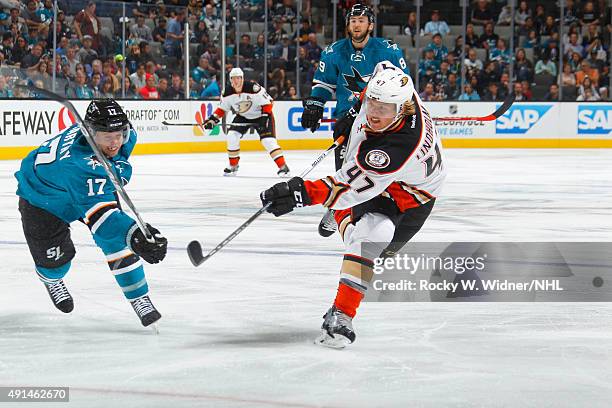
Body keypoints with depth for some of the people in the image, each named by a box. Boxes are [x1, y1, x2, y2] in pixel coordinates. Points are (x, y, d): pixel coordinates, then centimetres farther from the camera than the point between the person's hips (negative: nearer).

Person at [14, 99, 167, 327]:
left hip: (94, 189, 6)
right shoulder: (79, 163, -48)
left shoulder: (125, 136, -25)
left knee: (117, 241, -12)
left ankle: (140, 300, -2)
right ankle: (52, 279, 42)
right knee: (54, 256, 3)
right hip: (42, 193, -5)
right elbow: (98, 212, -57)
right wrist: (134, 235, -69)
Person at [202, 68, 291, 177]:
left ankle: (283, 167, -18)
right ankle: (233, 166, 8)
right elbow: (222, 108, 3)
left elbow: (267, 102, -23)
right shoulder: (228, 93, -11)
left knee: (268, 141, -19)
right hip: (243, 117, 6)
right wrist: (212, 119, -7)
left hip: (260, 115, -5)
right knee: (232, 136, -9)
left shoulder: (253, 88, -30)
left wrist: (265, 117, -29)